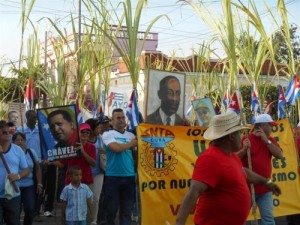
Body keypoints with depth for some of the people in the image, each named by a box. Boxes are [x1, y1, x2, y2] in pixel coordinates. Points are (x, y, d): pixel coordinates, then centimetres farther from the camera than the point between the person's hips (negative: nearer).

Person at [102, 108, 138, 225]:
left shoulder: (131, 135, 12)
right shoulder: (107, 134, -1)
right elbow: (116, 148, -16)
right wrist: (131, 143, -3)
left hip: (129, 176, 4)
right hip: (113, 176, -3)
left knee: (127, 208, 8)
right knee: (111, 207, 4)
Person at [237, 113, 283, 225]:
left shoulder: (270, 140, 10)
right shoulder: (245, 139, -5)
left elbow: (279, 155, -4)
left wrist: (266, 140, -9)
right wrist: (244, 149, -25)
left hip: (265, 188, 4)